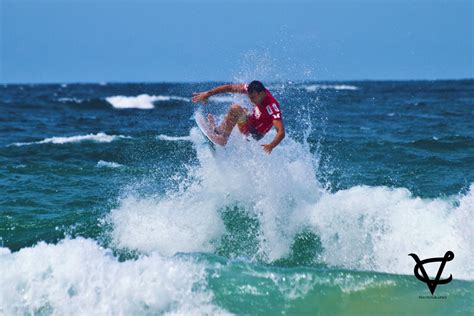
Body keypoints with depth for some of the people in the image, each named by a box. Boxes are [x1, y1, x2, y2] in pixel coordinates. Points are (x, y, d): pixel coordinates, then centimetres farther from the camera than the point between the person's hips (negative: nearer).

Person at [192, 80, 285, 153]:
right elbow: (230, 88, -10)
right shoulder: (254, 90, -16)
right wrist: (208, 93, -12)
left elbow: (281, 132, -41)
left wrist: (271, 146, -58)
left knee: (235, 109, -27)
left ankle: (221, 136, -18)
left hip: (254, 134, -8)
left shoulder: (272, 106, -35)